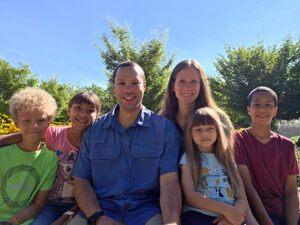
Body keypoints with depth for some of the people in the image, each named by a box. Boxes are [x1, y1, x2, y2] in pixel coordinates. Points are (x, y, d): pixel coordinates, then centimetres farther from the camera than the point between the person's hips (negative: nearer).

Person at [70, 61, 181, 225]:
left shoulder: (164, 128, 2)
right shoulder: (94, 129, 8)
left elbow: (169, 181, -5)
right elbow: (81, 180, 5)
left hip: (146, 211, 0)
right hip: (100, 209, 1)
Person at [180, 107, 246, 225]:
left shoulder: (227, 159, 20)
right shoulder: (188, 158, 8)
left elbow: (242, 197, 14)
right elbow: (190, 195, -4)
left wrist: (235, 212, -9)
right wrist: (227, 210, -10)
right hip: (198, 215, -3)